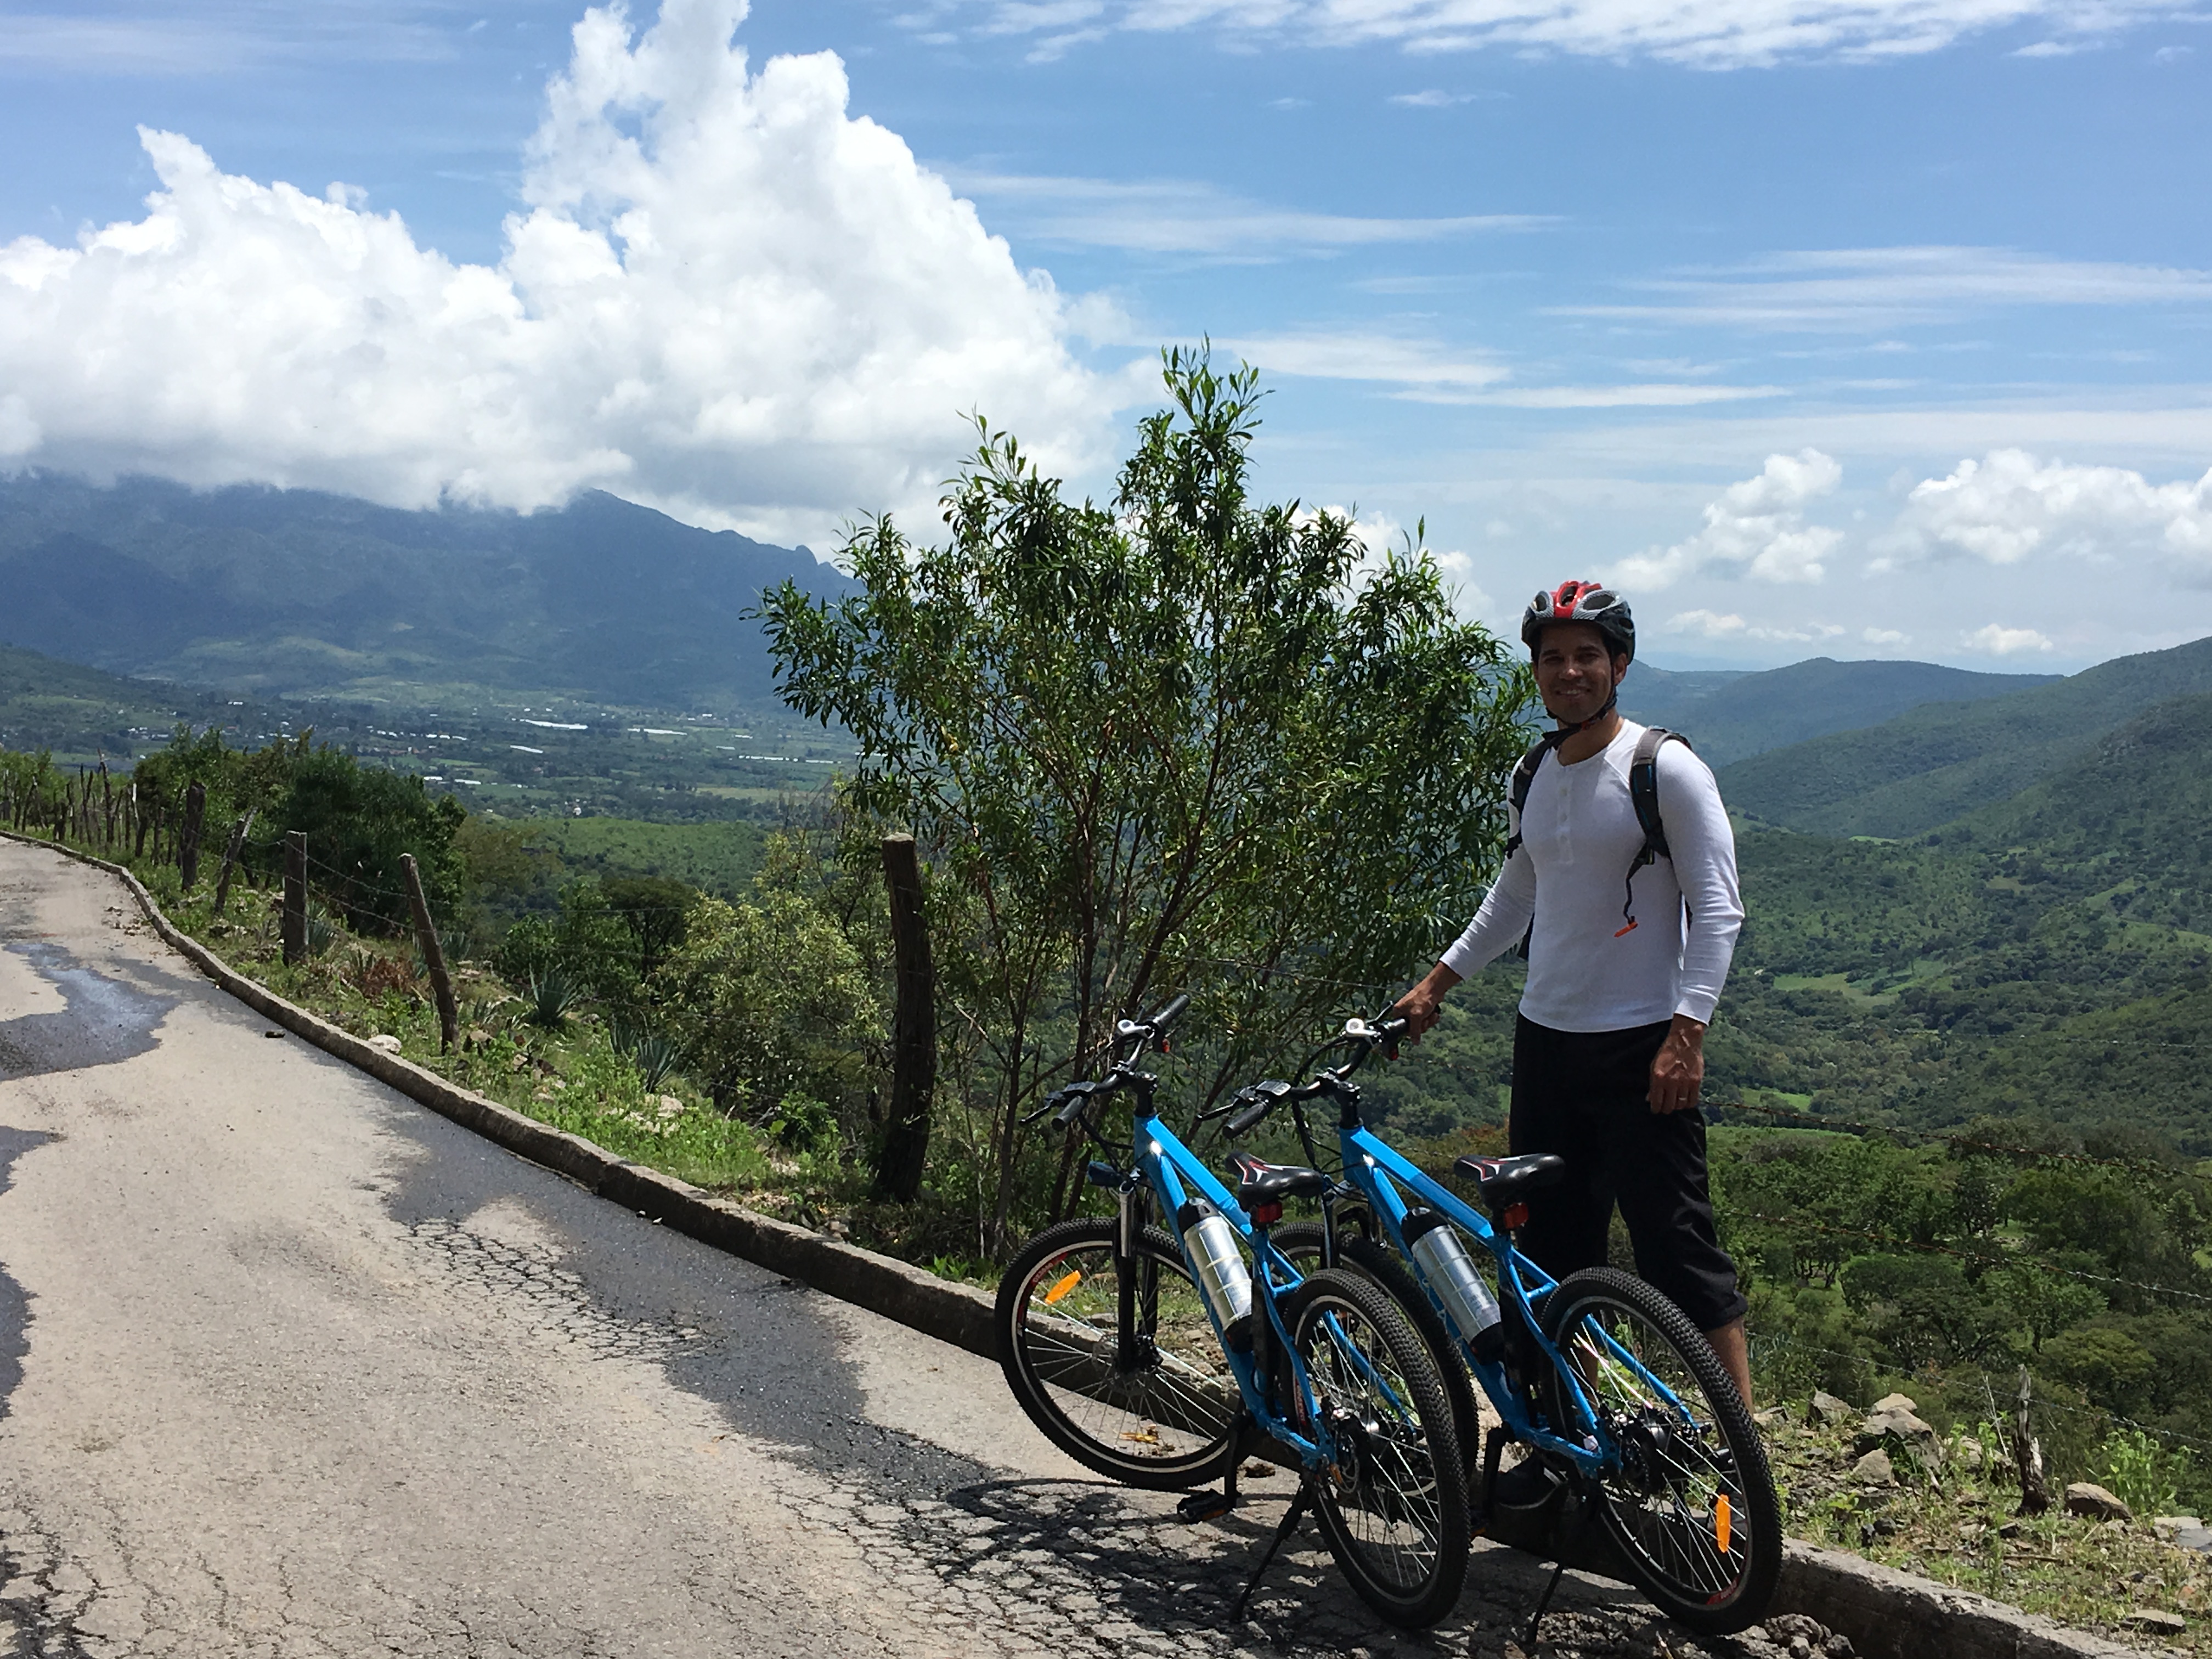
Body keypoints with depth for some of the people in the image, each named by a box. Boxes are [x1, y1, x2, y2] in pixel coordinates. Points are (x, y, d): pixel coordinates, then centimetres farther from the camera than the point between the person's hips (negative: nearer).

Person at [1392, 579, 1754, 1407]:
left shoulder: (1667, 769, -9)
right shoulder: (1536, 776, 11)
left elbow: (1718, 908, -12)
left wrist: (1687, 1033, -19)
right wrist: (1438, 979, 21)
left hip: (1640, 1049, -7)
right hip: (1545, 1038, 7)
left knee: (1674, 1239, -6)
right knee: (1552, 1243, 12)